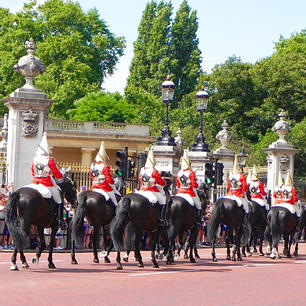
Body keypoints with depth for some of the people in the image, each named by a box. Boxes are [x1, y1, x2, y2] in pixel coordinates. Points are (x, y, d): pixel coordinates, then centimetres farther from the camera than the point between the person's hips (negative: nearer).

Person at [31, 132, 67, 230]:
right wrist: (60, 177, 10)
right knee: (59, 200, 5)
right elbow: (56, 172, -10)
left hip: (36, 182, 5)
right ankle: (60, 220, 0)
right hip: (48, 183, -5)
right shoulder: (49, 160, -13)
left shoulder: (34, 160, 4)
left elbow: (32, 172, 14)